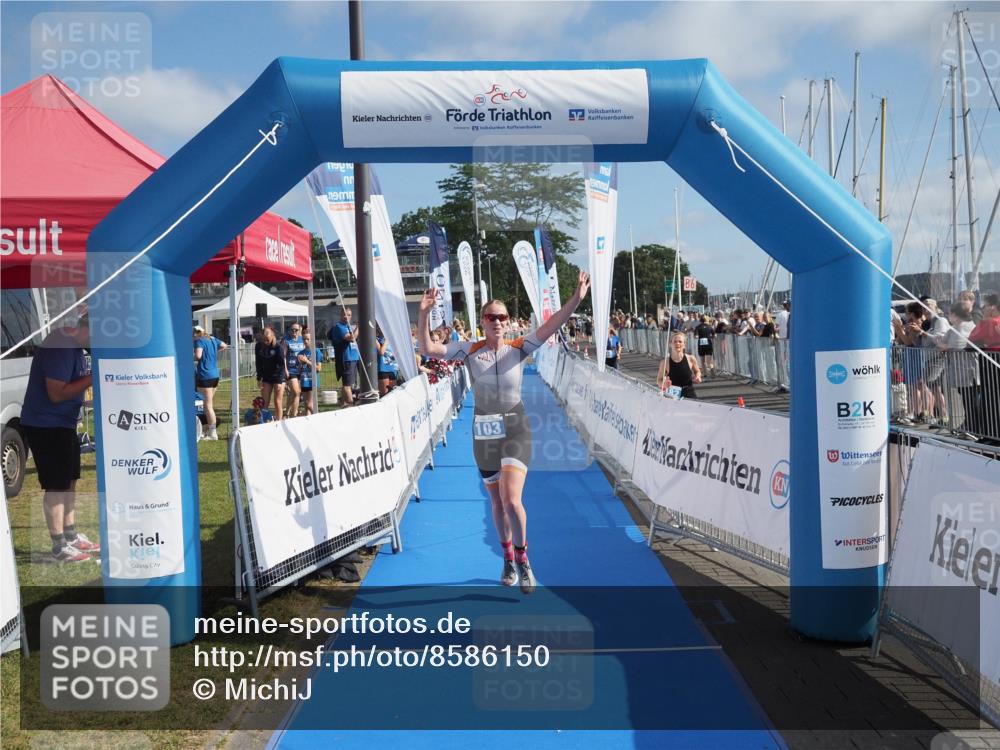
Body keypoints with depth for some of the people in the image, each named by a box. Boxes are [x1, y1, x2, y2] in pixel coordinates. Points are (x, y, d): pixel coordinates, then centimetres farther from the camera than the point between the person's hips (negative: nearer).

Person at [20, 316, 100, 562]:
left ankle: (71, 537, 27)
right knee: (56, 486, -4)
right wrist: (92, 378, -24)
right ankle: (59, 546, 4)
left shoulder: (74, 345, 7)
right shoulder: (60, 347, -23)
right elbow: (56, 393, -26)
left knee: (69, 480, 16)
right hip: (45, 425, -10)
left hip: (64, 423, 10)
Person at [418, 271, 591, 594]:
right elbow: (427, 349, -7)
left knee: (511, 500, -17)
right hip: (483, 434, 2)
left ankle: (522, 560, 7)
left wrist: (576, 299, -28)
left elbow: (550, 326, -15)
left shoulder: (518, 347, -3)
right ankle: (508, 558, 37)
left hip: (515, 431, -2)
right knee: (497, 502, 15)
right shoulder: (469, 350, 0)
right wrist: (424, 314, -20)